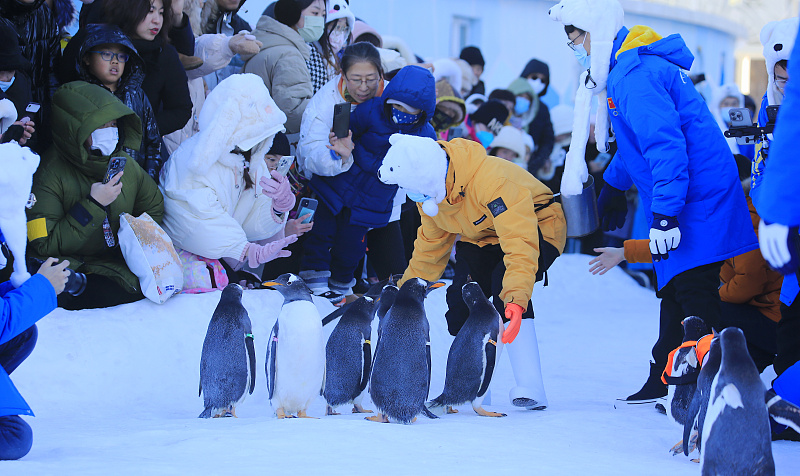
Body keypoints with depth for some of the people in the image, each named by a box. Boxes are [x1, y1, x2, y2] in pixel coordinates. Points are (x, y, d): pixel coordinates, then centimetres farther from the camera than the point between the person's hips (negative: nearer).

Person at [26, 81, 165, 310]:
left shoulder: (124, 163, 4)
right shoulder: (51, 173, -14)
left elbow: (154, 209, 20)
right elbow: (44, 246, -18)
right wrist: (93, 205, -22)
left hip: (120, 263, 6)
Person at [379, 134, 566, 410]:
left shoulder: (491, 181, -39)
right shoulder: (430, 192, -12)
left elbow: (520, 243, -46)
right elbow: (431, 243, 7)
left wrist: (516, 298, -57)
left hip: (536, 229, -8)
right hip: (483, 238, 8)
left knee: (503, 282, -33)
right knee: (459, 301, -12)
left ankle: (531, 389, -33)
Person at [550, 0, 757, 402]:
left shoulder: (634, 74, -18)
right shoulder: (629, 69, 17)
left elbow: (665, 145, -26)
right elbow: (636, 141, 33)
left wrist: (665, 213, -28)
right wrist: (613, 185, 43)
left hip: (695, 200, -11)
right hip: (686, 200, 11)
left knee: (693, 296, -11)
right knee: (675, 292, 15)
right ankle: (664, 383, 24)